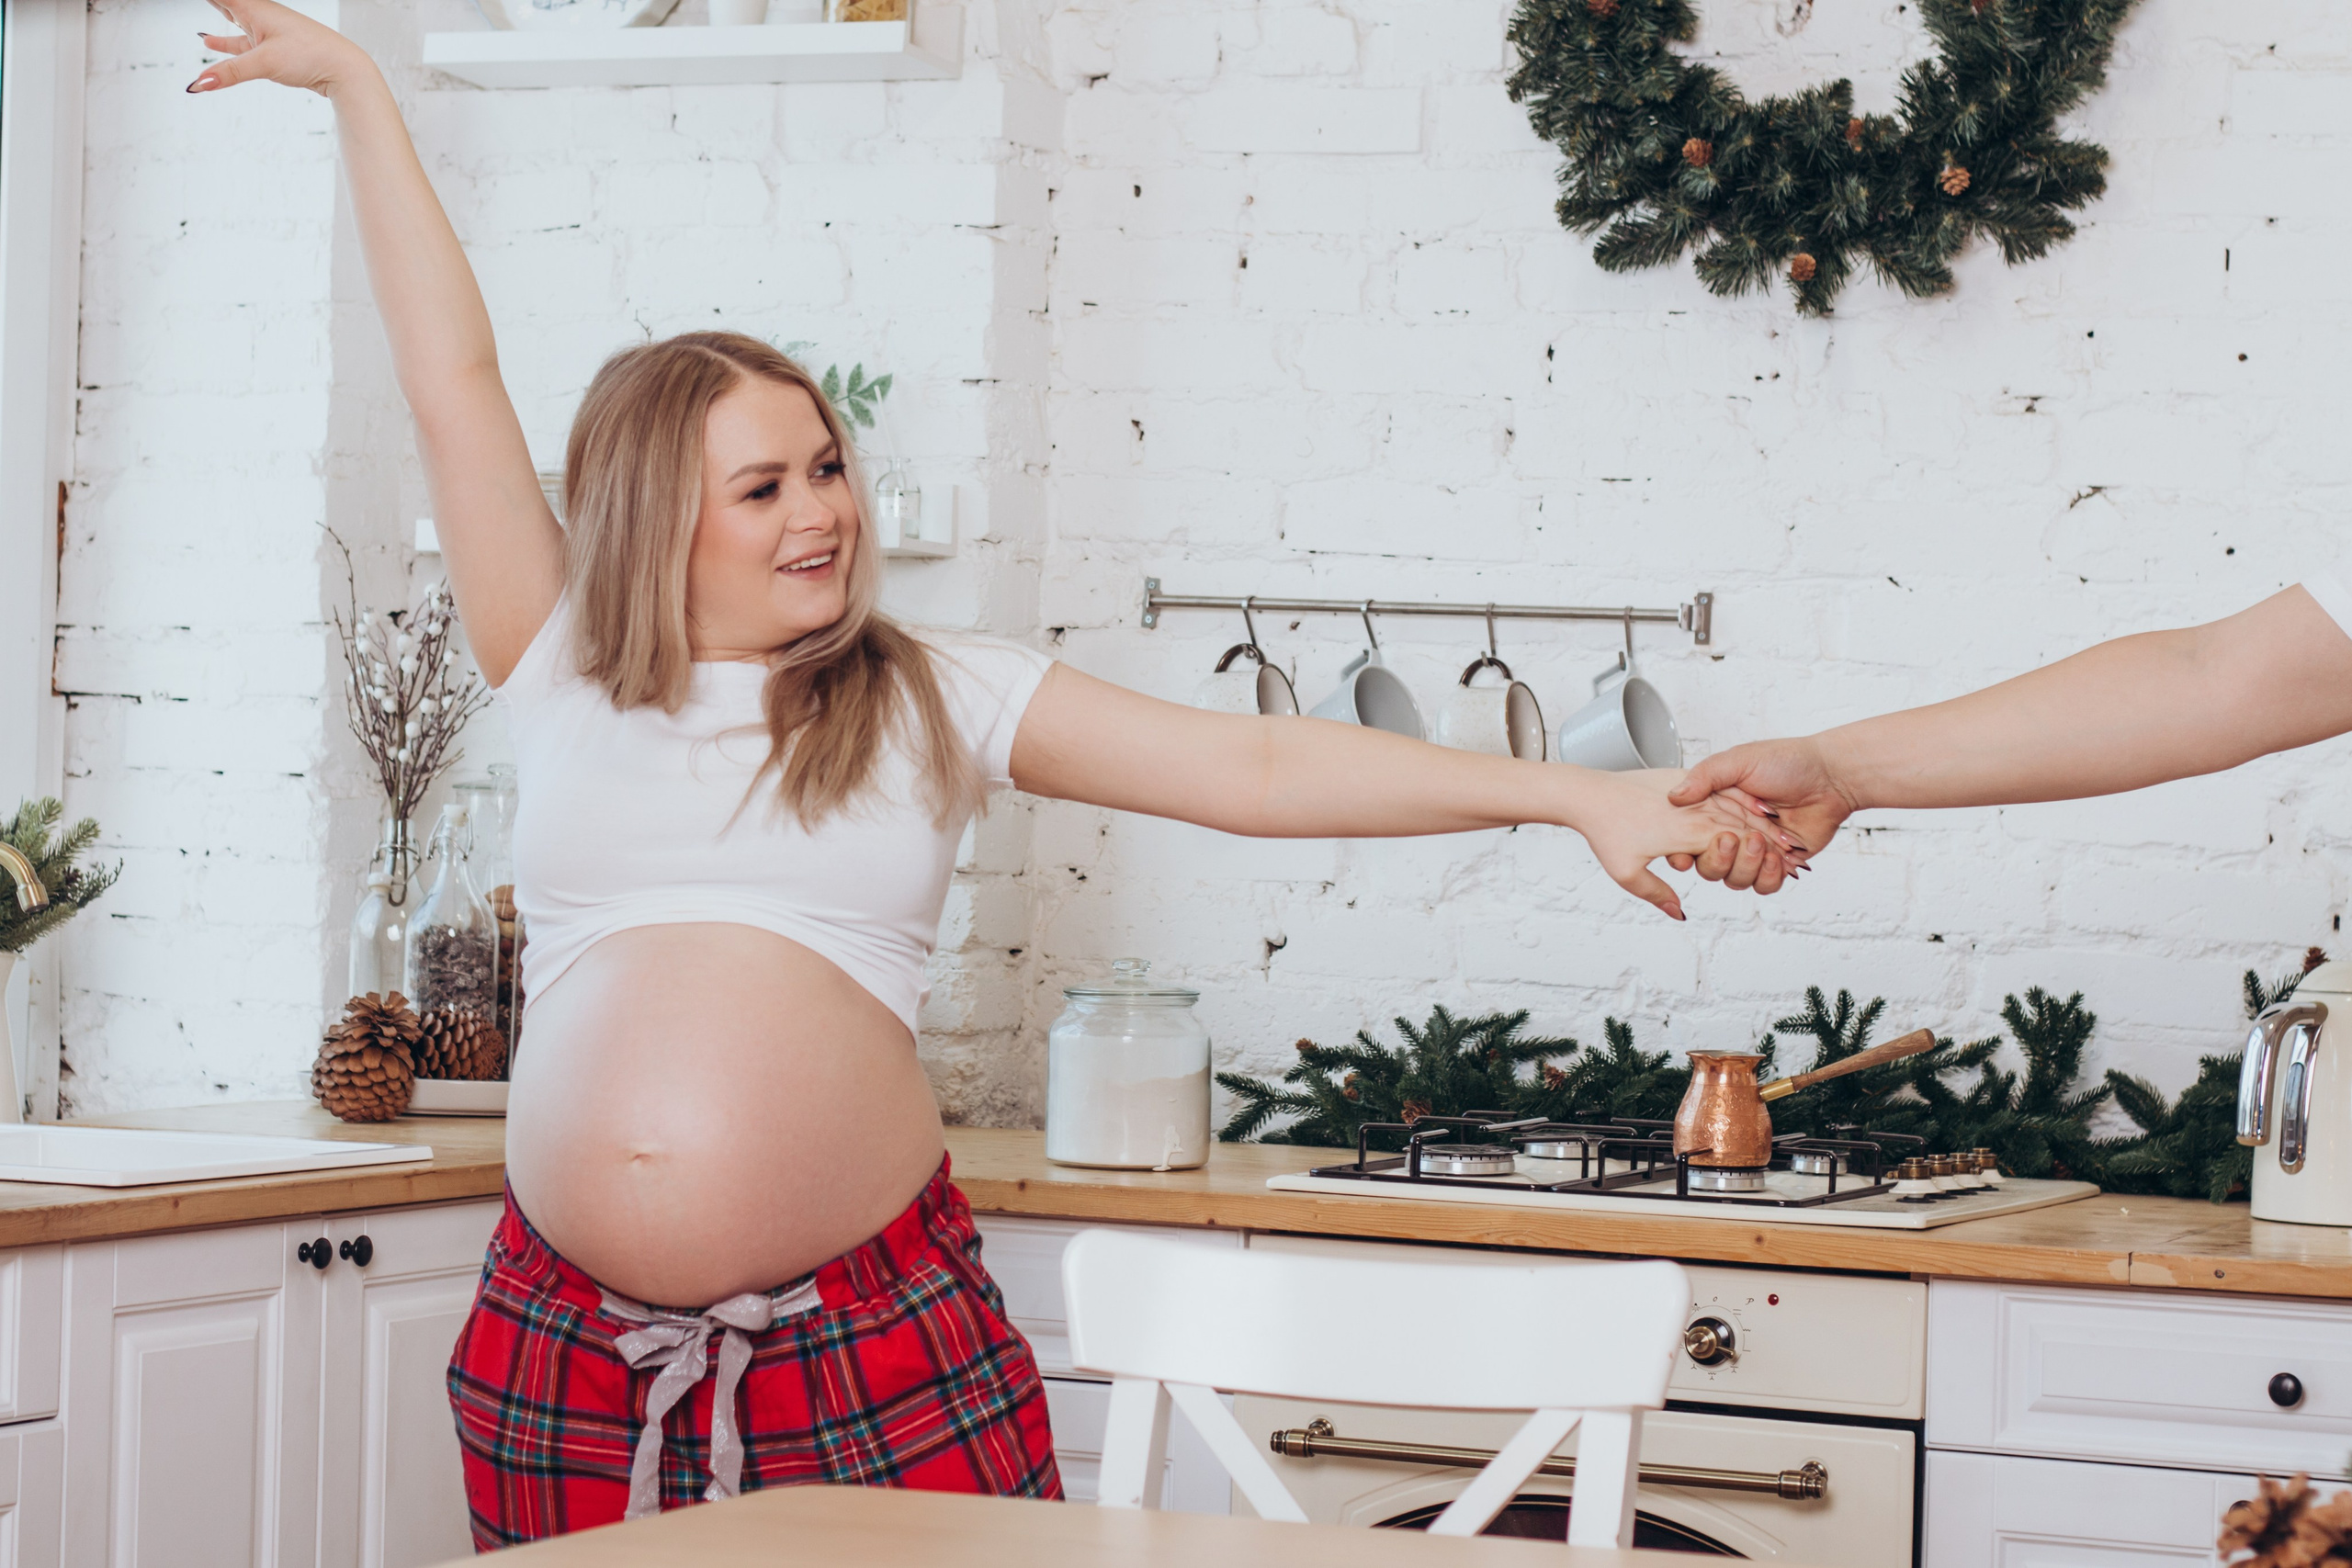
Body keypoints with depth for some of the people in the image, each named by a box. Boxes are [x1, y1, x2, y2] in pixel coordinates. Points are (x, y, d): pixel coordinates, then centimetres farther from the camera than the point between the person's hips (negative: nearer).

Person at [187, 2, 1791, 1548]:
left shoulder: (933, 697, 8)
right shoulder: (567, 680, 9)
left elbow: (1255, 767, 3)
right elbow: (453, 376, 12)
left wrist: (1570, 793, -4)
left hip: (871, 1324, -1)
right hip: (575, 1341, 1)